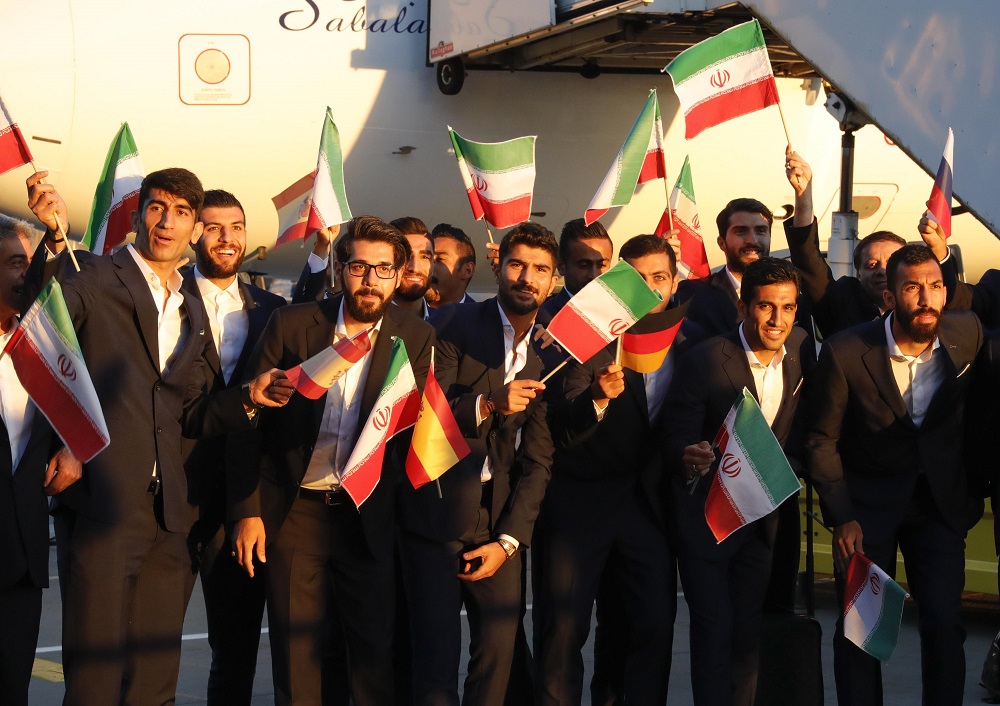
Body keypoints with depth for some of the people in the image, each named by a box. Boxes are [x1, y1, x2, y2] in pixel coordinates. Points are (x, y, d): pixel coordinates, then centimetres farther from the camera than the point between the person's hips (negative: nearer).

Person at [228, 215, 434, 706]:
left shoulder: (416, 339, -1)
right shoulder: (291, 325, -5)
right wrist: (247, 511, -5)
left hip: (369, 518, 1)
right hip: (294, 513, -1)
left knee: (376, 657, 3)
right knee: (297, 659, 4)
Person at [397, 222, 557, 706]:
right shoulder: (454, 325, -4)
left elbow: (538, 459, 6)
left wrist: (508, 540, -3)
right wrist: (486, 405, -28)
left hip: (499, 515, 4)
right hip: (438, 512, -4)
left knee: (499, 649, 1)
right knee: (437, 655, -3)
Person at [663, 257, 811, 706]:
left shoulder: (801, 350, -4)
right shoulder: (704, 361, -19)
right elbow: (675, 441, -18)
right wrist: (689, 458, -38)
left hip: (762, 516, 4)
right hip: (705, 516, -4)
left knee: (749, 633, 10)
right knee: (714, 629, -4)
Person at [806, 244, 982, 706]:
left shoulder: (967, 334, -9)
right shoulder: (846, 352, -17)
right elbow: (821, 439, -7)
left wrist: (974, 490, 10)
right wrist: (841, 517, -12)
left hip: (940, 498, 2)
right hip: (868, 501, -2)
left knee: (944, 623, -4)